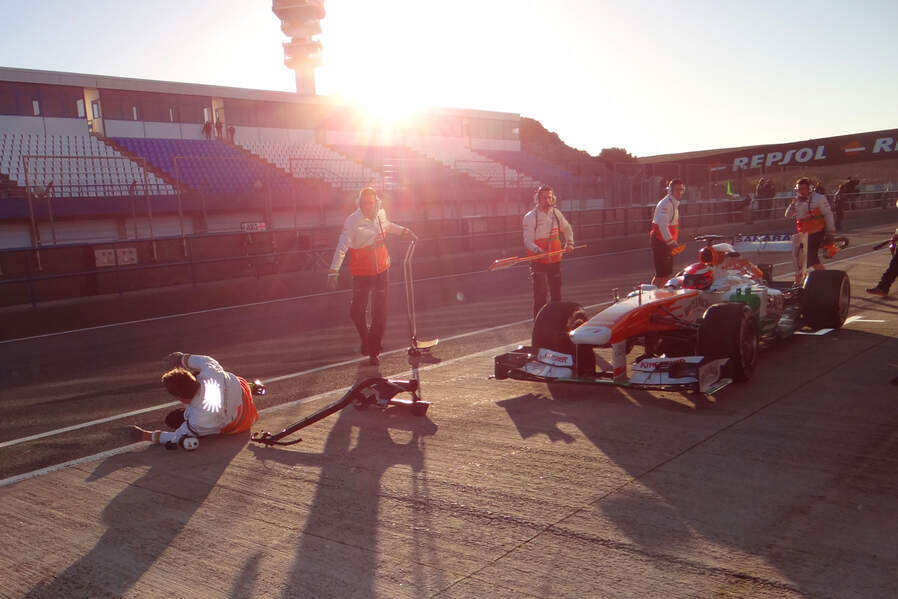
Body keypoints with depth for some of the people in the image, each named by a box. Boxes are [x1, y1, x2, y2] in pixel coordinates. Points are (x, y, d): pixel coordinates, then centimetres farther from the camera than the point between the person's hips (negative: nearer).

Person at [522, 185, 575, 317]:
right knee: (540, 293, -13)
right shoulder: (530, 217, -9)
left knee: (556, 293, 12)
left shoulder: (556, 213, 6)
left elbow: (567, 228, 24)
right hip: (538, 261, -5)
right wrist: (537, 250, -31)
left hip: (555, 260, 5)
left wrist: (569, 243, 10)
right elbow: (528, 241, -13)